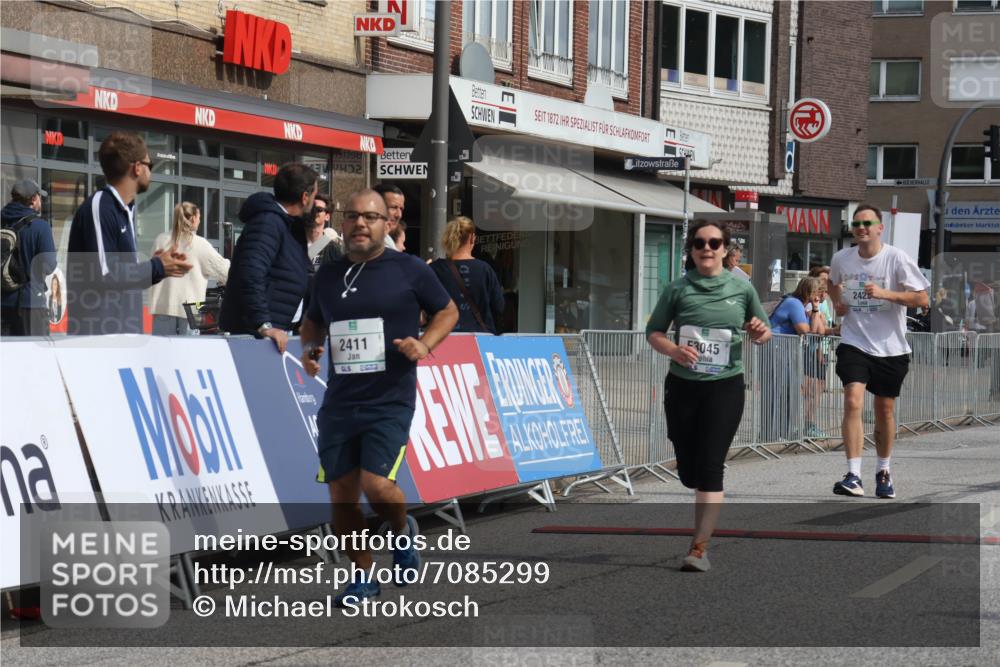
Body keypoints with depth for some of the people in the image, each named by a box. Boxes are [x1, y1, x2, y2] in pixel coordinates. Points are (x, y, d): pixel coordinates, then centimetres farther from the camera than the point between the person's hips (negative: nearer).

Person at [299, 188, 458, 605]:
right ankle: (362, 576, 18)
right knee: (341, 493, 2)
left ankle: (402, 532, 17)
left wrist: (425, 343, -8)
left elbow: (448, 311, 10)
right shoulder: (328, 275, 10)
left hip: (390, 402, -4)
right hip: (339, 403, 4)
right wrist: (309, 348, 6)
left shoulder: (409, 270, -1)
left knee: (376, 484, -16)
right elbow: (313, 320, 27)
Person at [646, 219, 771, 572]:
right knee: (688, 467, 8)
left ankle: (699, 549, -11)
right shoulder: (678, 289, 2)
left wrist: (760, 333, -8)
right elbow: (654, 332, 6)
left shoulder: (741, 288, 3)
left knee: (710, 465, -11)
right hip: (682, 385, 2)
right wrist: (674, 350, -14)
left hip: (724, 387, -2)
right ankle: (705, 524, 37)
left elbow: (762, 329, 16)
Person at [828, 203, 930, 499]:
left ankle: (884, 471, 32)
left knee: (885, 410, 11)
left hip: (890, 348, -1)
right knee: (853, 402, -18)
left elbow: (922, 299, -11)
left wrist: (886, 293, -24)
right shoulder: (841, 259, 0)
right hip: (854, 344, 1)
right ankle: (853, 476, -20)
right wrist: (838, 302, 1)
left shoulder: (897, 259, -10)